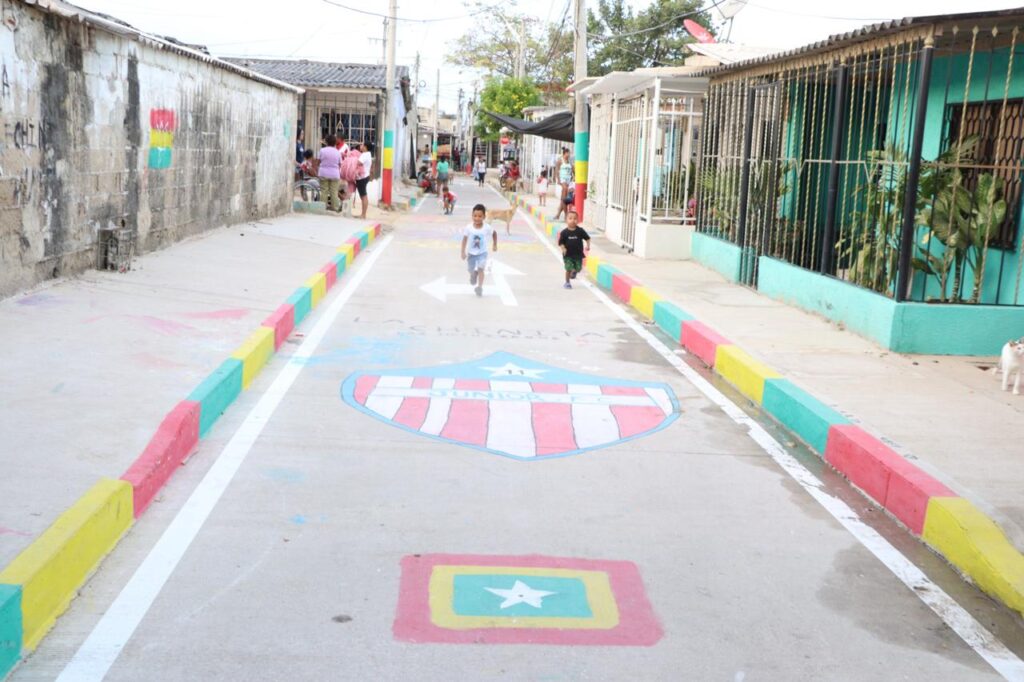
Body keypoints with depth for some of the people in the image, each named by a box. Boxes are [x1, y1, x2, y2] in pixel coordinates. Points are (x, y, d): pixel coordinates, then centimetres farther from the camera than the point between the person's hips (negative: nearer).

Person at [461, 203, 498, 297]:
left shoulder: (487, 227, -18)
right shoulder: (468, 228, -19)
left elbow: (494, 233, 2)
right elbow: (464, 239, -12)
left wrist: (495, 245, 7)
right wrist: (463, 252, -16)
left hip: (482, 253, -1)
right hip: (471, 253, 2)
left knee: (481, 269, -19)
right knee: (471, 270, 17)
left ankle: (480, 287, -18)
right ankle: (474, 274, 52)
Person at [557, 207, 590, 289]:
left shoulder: (580, 231, -5)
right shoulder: (564, 232, -9)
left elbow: (587, 238, 5)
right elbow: (561, 242, -6)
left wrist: (588, 245, -7)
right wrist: (563, 248, -22)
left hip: (578, 254, 2)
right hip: (568, 255, -2)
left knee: (578, 268, 7)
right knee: (569, 269, -6)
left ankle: (574, 272, 44)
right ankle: (567, 282, 13)